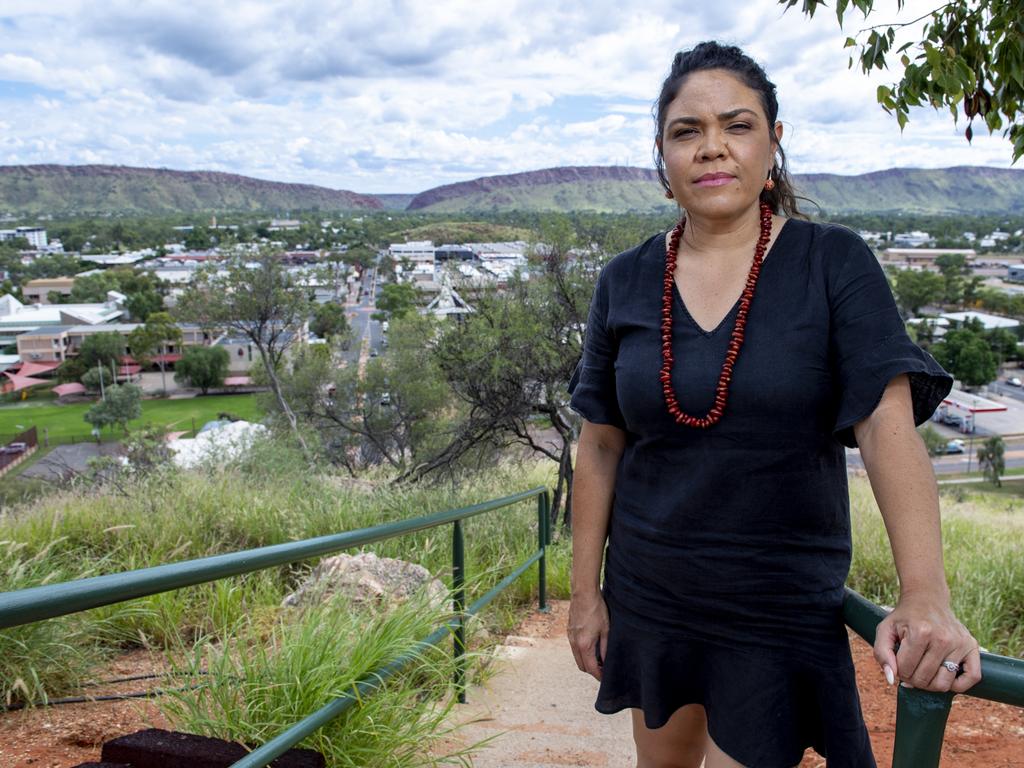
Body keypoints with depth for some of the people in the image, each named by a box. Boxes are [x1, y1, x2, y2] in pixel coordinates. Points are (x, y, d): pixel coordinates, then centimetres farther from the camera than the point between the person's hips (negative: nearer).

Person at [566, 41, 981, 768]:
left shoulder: (834, 264, -10)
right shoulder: (625, 283, -3)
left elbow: (888, 423, -18)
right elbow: (601, 446, 1)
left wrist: (926, 594, -31)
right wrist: (585, 591, 3)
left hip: (781, 606, -3)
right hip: (649, 597, 3)